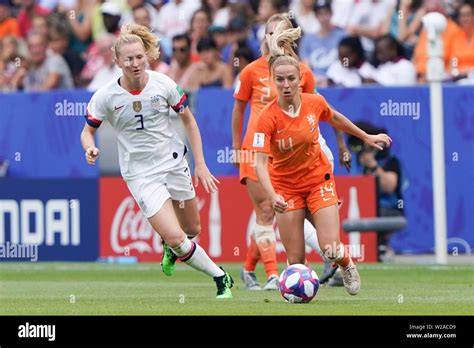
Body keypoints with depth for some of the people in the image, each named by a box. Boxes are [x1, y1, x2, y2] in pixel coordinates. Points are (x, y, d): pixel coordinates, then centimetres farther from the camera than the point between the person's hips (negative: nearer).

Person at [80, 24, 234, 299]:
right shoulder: (106, 96, -14)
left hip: (174, 163, 3)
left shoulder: (163, 84, -10)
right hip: (140, 174, -3)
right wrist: (90, 149, -23)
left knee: (193, 230, 15)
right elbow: (87, 132, 1)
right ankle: (220, 278, 6)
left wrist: (201, 164, 1)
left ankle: (170, 247, 51)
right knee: (176, 238, -15)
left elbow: (189, 120, 3)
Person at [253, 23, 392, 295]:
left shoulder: (314, 103, -12)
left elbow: (334, 118, 12)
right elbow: (261, 163, -27)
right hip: (286, 188, -1)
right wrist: (273, 196, -43)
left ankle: (347, 264, 25)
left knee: (331, 250, -11)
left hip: (319, 180, 1)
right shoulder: (268, 118, -22)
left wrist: (366, 137, 21)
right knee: (296, 260, -4)